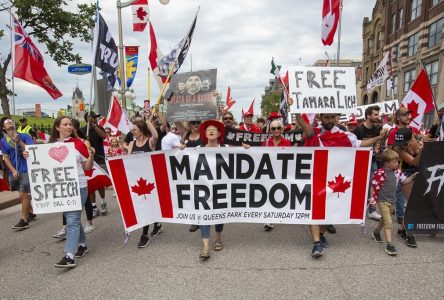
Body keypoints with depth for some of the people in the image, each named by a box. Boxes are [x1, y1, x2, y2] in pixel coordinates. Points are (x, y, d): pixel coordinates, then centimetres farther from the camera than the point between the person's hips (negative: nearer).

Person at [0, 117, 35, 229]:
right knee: (24, 195, 14)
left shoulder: (24, 136, -3)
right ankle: (31, 213, 31)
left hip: (26, 170, -4)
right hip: (15, 171, 4)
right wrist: (13, 170, -7)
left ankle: (24, 220, 3)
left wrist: (19, 142, -21)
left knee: (22, 195, -5)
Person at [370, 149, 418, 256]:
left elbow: (404, 182, 14)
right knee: (388, 223, -12)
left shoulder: (397, 172, 1)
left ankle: (376, 232, 48)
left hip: (392, 201, 7)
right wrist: (373, 198, -13)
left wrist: (412, 176, 0)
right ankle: (389, 245, -10)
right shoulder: (380, 173, -19)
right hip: (383, 201, -7)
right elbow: (373, 186, -13)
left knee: (384, 220, 24)